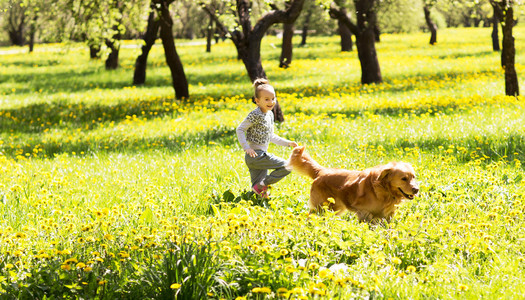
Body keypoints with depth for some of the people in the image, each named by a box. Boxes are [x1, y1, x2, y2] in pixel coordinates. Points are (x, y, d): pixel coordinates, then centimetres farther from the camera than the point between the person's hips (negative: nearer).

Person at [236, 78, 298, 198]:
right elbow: (240, 129, -12)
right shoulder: (255, 115, -13)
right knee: (287, 167, -10)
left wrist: (287, 143, 22)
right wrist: (246, 147, -20)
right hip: (255, 155, -9)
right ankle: (263, 184, -7)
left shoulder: (270, 114, 14)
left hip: (262, 155, 9)